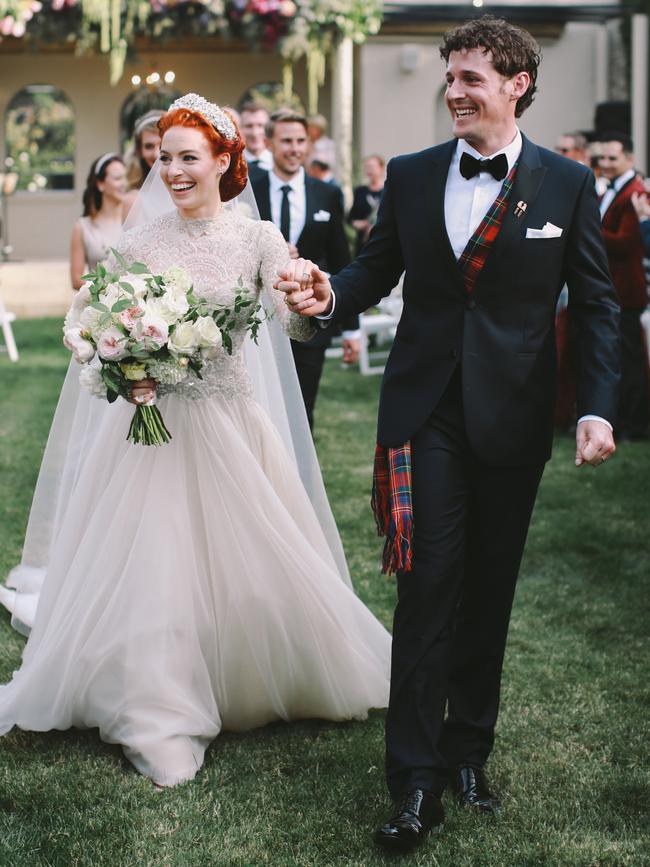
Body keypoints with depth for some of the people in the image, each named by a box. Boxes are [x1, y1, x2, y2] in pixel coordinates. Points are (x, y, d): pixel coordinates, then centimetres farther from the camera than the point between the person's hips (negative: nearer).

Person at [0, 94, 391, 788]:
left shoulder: (257, 238, -3)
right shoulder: (138, 245, 0)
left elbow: (296, 323, -17)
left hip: (231, 425, 0)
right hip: (155, 423, 0)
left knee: (255, 563, 5)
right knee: (150, 568, -2)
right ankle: (161, 722, 11)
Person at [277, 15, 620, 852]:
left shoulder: (567, 184, 0)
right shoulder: (410, 176, 4)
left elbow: (596, 305, 1)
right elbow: (377, 269, 7)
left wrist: (598, 407, -10)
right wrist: (329, 294, -16)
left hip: (514, 415, 0)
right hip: (427, 408, 0)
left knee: (488, 588, 11)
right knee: (430, 581, -6)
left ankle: (468, 748, 26)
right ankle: (416, 778, 0)